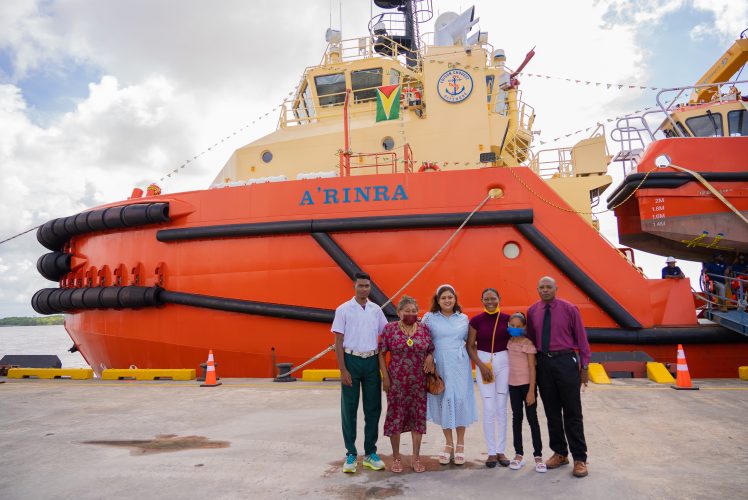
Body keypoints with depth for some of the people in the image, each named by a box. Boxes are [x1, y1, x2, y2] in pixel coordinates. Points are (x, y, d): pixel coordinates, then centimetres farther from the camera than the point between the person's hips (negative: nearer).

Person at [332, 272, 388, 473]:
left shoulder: (376, 309, 5)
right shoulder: (343, 309, -4)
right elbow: (338, 341, -5)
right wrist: (343, 370, -10)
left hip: (372, 361, 3)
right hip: (351, 360, -3)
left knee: (373, 408, 8)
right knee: (349, 409, 4)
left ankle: (370, 453, 21)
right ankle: (351, 454, 16)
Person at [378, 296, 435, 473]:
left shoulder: (424, 329, 4)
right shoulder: (389, 329, -3)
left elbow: (431, 350, 13)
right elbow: (381, 354, -1)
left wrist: (430, 357, -10)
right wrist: (385, 376, -7)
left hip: (418, 382, 2)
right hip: (396, 381, -2)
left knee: (418, 417, 7)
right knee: (395, 417, 4)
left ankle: (416, 457, 20)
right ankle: (396, 457, 20)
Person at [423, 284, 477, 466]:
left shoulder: (463, 318, 8)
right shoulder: (429, 317, 2)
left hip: (459, 365, 1)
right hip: (439, 366, -1)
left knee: (460, 400, 1)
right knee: (443, 401, 4)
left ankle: (460, 444, 17)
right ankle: (449, 444, 20)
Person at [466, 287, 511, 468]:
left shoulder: (507, 318, 0)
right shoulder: (476, 320, -3)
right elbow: (470, 346, 0)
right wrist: (481, 365, -10)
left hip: (504, 362, 1)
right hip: (483, 362, -1)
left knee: (502, 409, 6)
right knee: (489, 409, -1)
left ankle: (501, 451, 18)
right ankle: (491, 452, 11)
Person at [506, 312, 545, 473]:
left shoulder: (527, 343, -11)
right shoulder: (509, 342, 5)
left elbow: (532, 368, -12)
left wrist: (531, 391, -15)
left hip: (527, 384, -5)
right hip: (513, 385, 5)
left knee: (532, 419, 2)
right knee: (516, 418, 10)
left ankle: (538, 455, 10)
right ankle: (519, 454, 19)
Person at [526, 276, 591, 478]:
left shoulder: (569, 309, -4)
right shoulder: (532, 311, 4)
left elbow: (581, 337, -2)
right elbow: (531, 339, 9)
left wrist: (584, 366, -4)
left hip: (566, 361, -3)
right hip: (543, 363, 4)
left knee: (572, 412, 2)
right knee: (551, 411, 12)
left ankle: (579, 458, 13)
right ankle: (559, 453, 27)